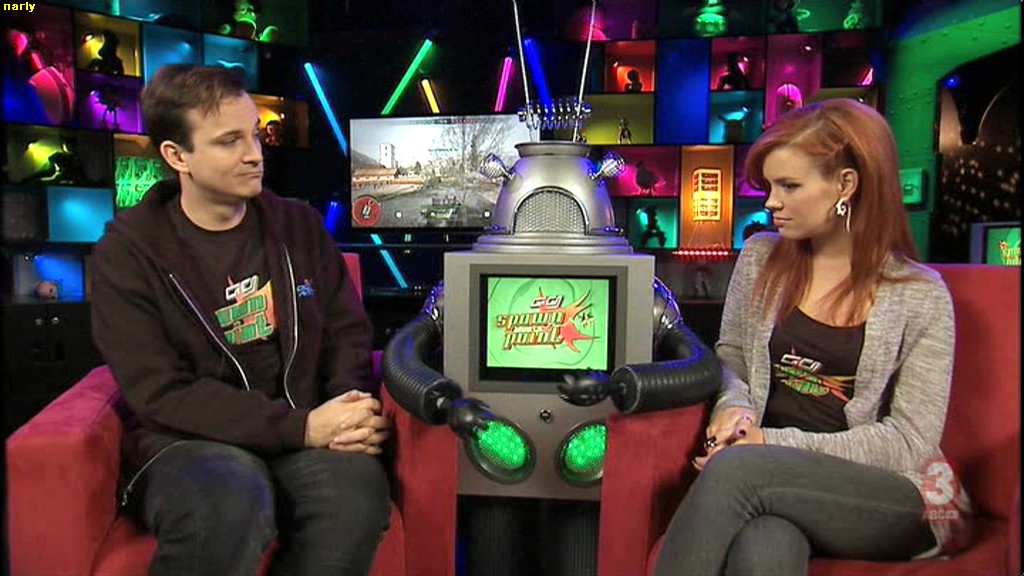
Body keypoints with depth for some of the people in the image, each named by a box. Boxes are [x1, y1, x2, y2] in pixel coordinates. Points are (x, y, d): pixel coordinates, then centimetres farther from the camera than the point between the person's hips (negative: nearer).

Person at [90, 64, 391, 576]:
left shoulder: (299, 225, 10)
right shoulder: (128, 251, -1)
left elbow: (348, 332, 12)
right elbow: (162, 394, -9)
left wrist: (352, 410, -10)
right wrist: (300, 427, -18)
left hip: (305, 434, 3)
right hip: (188, 442, -2)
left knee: (358, 488, -31)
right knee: (233, 503, -38)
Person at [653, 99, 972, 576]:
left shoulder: (921, 297, 0)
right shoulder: (760, 258, 9)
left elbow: (909, 441, -5)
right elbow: (730, 356, 17)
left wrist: (776, 443, -14)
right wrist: (734, 406, -7)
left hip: (892, 497, -2)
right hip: (773, 477, 2)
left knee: (735, 468, -33)